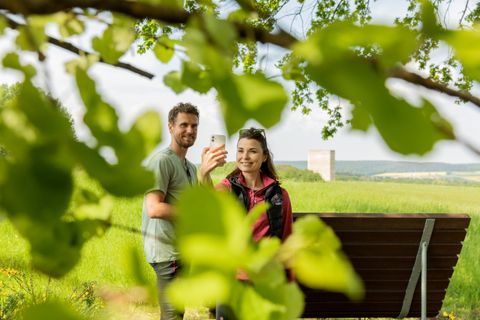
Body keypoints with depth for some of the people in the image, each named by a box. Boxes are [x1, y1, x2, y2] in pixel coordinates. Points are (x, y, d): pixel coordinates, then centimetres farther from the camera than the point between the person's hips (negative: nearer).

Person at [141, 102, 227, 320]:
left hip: (182, 251, 9)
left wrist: (205, 171, -8)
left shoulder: (191, 167, 18)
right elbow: (154, 209, -20)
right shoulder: (162, 161, -11)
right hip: (167, 252, -9)